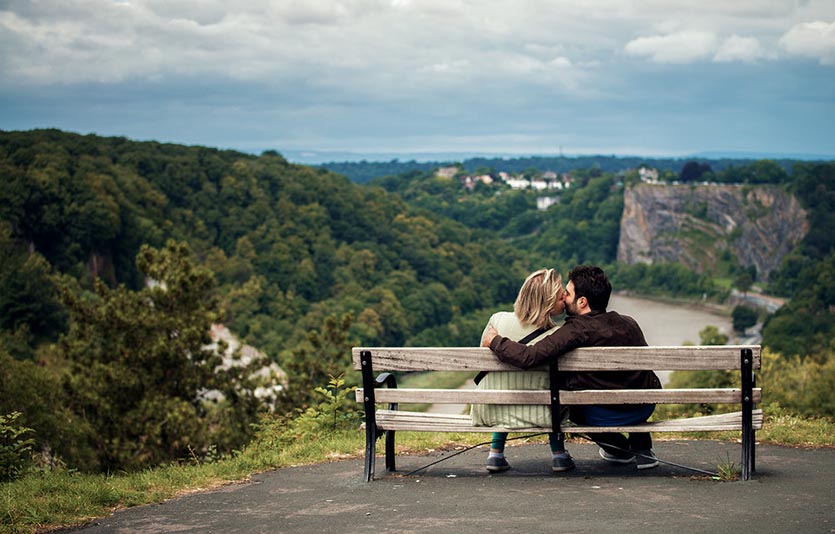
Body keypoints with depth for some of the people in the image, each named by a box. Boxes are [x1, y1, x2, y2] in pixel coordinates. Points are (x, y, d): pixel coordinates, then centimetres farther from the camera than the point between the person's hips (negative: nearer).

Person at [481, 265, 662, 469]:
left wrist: (495, 341, -4)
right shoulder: (629, 323, 2)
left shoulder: (578, 329, -16)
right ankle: (642, 448, 29)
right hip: (645, 410, 5)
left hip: (606, 415, -5)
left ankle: (616, 445, 20)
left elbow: (529, 357, -22)